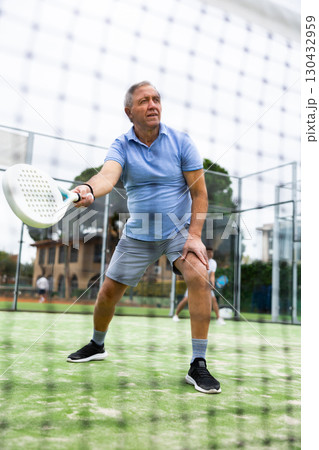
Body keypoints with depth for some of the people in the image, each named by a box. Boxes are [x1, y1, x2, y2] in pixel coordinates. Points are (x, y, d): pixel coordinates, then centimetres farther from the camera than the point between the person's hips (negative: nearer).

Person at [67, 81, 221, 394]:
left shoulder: (181, 142, -8)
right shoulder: (121, 146, -6)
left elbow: (199, 192, -7)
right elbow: (108, 176, -28)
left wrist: (194, 236, -16)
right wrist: (89, 190, -51)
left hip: (179, 230, -1)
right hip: (137, 235, 2)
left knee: (198, 277, -26)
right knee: (108, 291, 6)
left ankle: (198, 365, -15)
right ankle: (97, 345, 37)